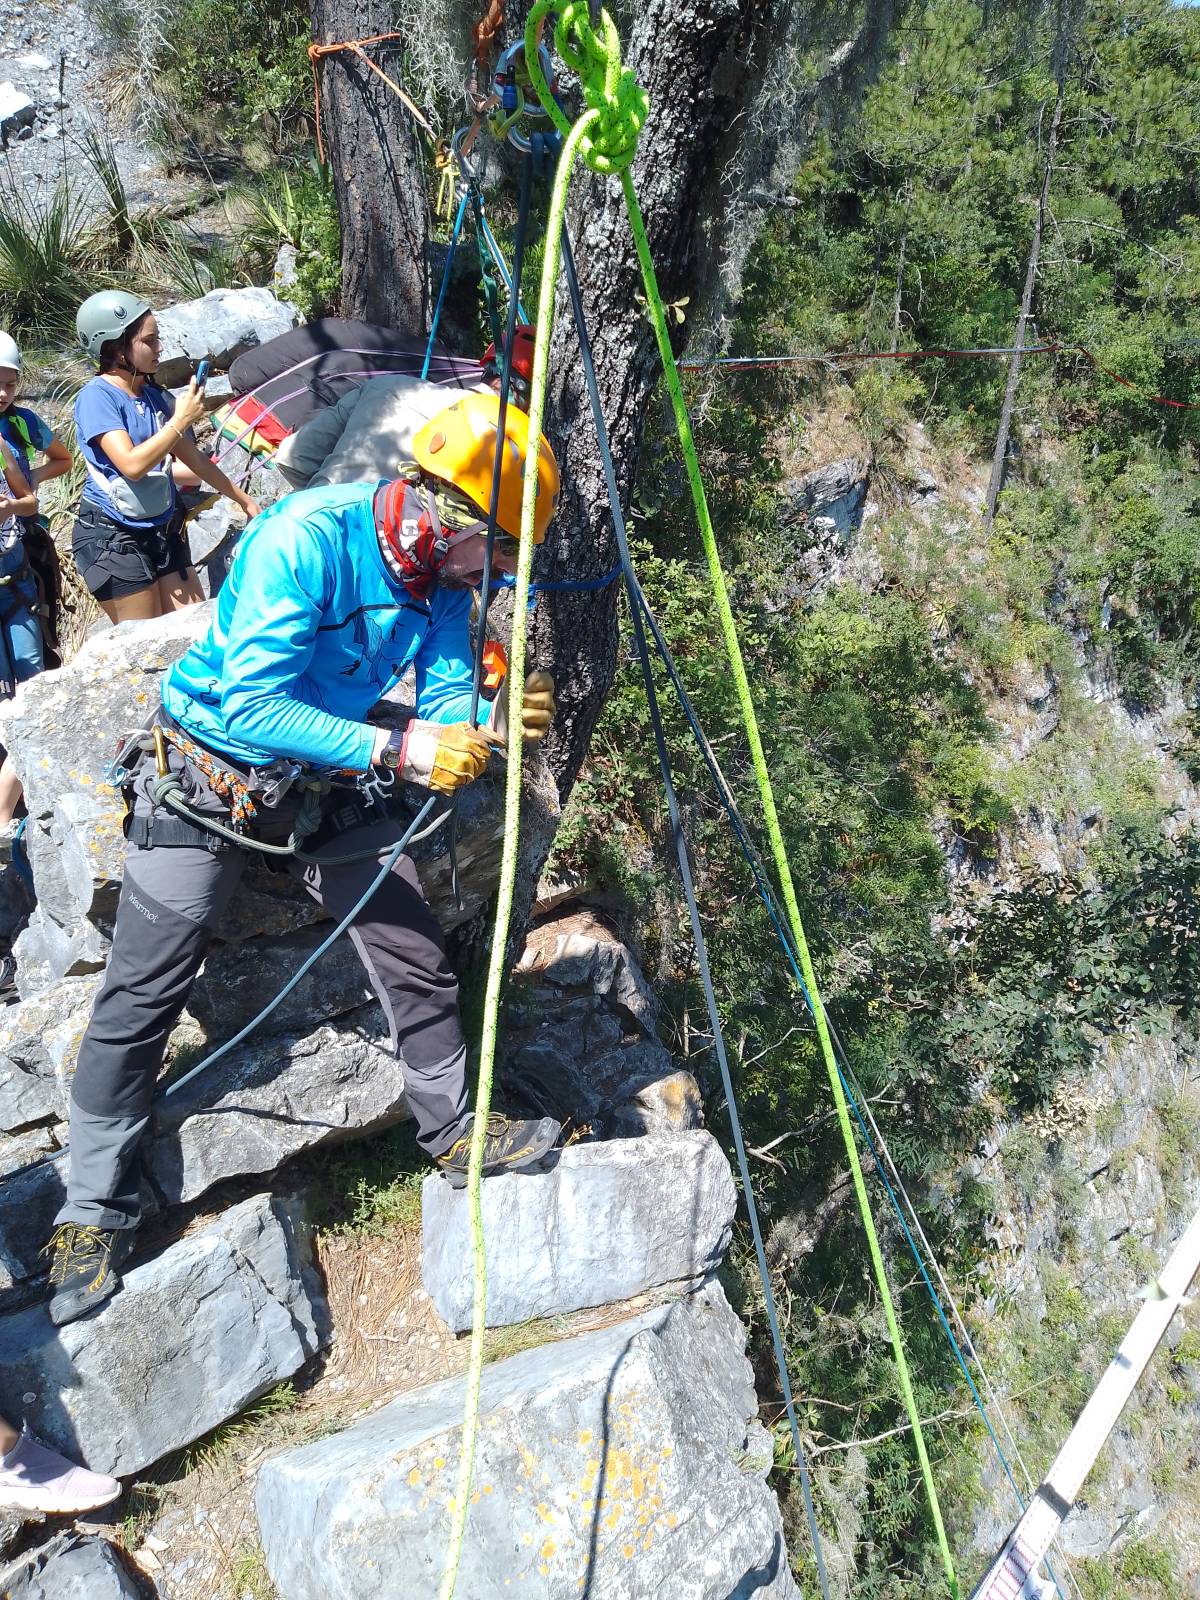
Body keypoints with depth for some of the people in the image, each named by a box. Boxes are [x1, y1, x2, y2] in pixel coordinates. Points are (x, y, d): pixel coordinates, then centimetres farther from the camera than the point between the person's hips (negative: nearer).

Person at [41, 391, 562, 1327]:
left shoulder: (442, 580, -7)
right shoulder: (306, 539, -29)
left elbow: (445, 699, -9)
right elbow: (249, 703, -34)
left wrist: (498, 716, -31)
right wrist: (395, 750, -39)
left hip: (326, 785, 6)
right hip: (210, 781, -6)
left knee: (419, 958, 5)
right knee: (142, 998, -1)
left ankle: (457, 1129, 26)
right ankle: (97, 1208, 16)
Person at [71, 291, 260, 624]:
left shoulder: (155, 395, 6)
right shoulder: (97, 396, -13)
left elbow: (194, 458, 16)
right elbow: (132, 465, -26)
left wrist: (243, 499, 21)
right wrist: (181, 420, -18)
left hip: (163, 531, 7)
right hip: (111, 537, -7)